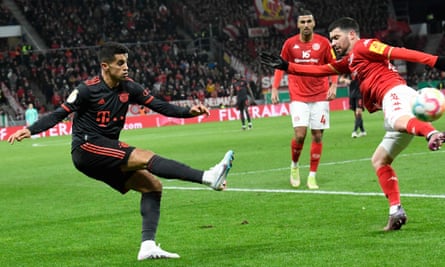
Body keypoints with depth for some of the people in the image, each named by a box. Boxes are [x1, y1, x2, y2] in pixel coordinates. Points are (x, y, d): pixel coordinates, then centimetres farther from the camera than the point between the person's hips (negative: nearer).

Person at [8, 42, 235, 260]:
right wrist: (29, 130, -19)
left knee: (152, 186, -3)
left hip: (106, 157, 8)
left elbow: (159, 106, 7)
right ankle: (207, 177, -34)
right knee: (146, 158, -23)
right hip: (87, 147, -8)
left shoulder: (129, 88, 6)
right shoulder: (87, 89, -10)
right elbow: (60, 114, -8)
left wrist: (189, 112, -5)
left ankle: (148, 246, -7)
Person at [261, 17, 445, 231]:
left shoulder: (363, 47, 5)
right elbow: (320, 70, 40)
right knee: (379, 160, 13)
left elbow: (398, 52, -7)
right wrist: (286, 67, 35)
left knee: (400, 122, -44)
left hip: (395, 92, -9)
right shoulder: (348, 62, 34)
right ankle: (396, 212, 4)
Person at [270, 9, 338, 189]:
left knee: (317, 136, 0)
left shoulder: (323, 43, 0)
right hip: (298, 96, -1)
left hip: (320, 96, 1)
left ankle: (312, 176, 9)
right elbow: (280, 66, 8)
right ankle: (294, 165, 14)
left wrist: (333, 85, -6)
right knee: (299, 135, -13)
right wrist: (274, 89, 0)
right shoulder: (290, 43, 1)